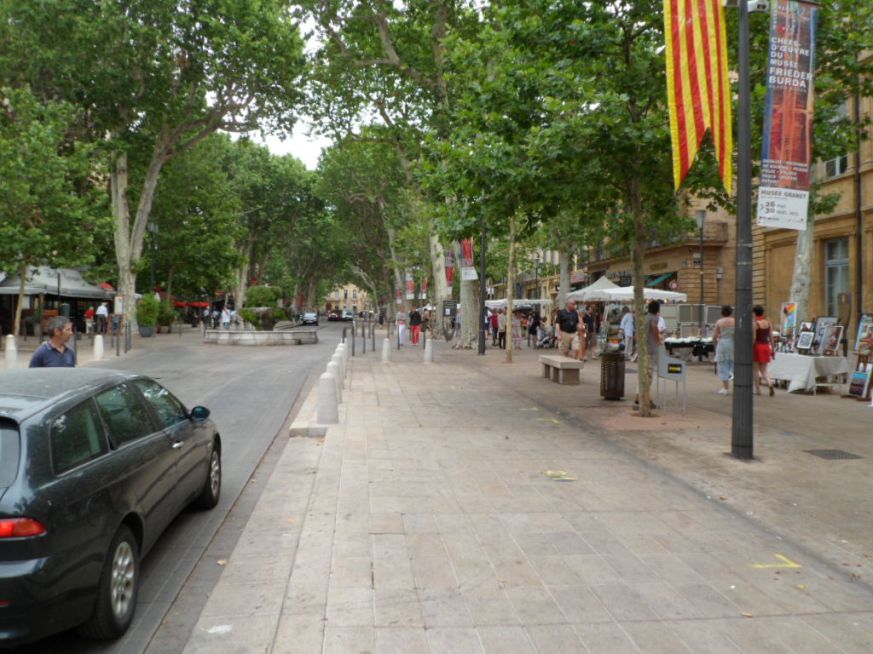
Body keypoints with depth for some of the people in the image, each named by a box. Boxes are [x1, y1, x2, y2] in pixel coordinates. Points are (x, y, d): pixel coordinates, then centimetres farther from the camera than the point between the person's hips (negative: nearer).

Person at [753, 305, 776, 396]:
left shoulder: (754, 323, -11)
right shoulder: (768, 323, 5)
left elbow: (753, 338, -14)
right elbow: (771, 337, 7)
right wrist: (772, 349, 13)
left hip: (757, 347, -5)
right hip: (766, 347, 5)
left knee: (756, 370, 7)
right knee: (764, 370, 11)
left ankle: (758, 390, 11)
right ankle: (770, 383, -15)